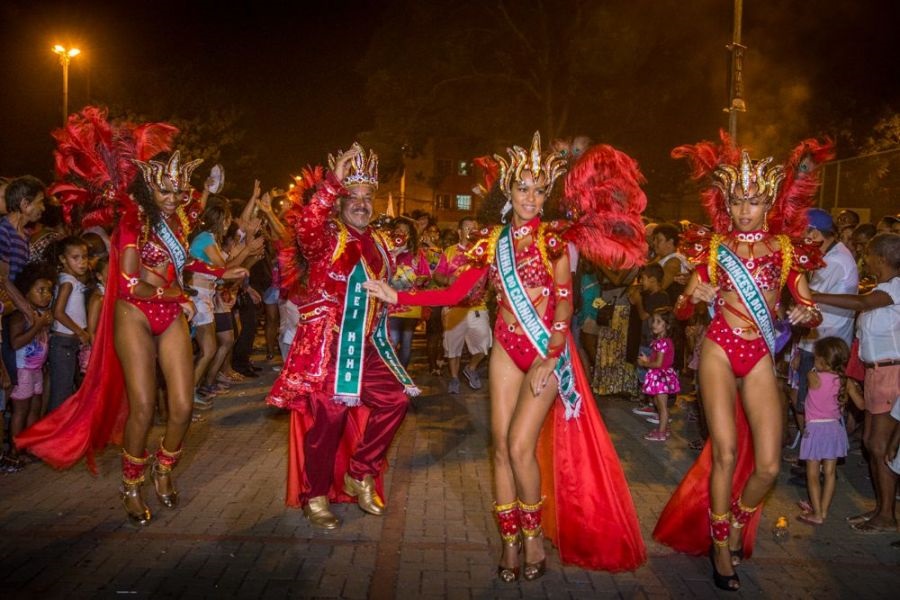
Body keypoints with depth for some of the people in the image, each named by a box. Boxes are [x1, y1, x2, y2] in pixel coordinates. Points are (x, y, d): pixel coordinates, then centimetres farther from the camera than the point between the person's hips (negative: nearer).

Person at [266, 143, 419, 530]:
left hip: (366, 345, 7)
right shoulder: (326, 236, -6)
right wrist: (333, 181, -34)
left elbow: (389, 284, 29)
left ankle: (359, 475, 19)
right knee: (328, 415, -6)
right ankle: (315, 497, 13)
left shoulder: (378, 242, 15)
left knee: (395, 398, 2)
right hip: (326, 342, -7)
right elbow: (304, 226, -30)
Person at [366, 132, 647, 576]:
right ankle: (509, 540, 17)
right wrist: (396, 296, -2)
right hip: (507, 348, 4)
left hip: (547, 350, -4)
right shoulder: (492, 241, 6)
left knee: (521, 446, -11)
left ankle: (534, 536, 12)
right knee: (500, 445, 3)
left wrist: (551, 360, -13)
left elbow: (565, 304, -5)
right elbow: (453, 294, 4)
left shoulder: (554, 238, -2)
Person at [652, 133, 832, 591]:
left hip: (760, 356, 2)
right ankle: (720, 545, 15)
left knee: (768, 464, -4)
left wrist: (807, 315, -15)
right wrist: (694, 298, -20)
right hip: (719, 350, -2)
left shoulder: (786, 249, 6)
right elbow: (682, 310, 3)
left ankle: (738, 525, 27)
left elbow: (810, 311, 8)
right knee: (725, 454, -6)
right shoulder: (713, 246, 3)